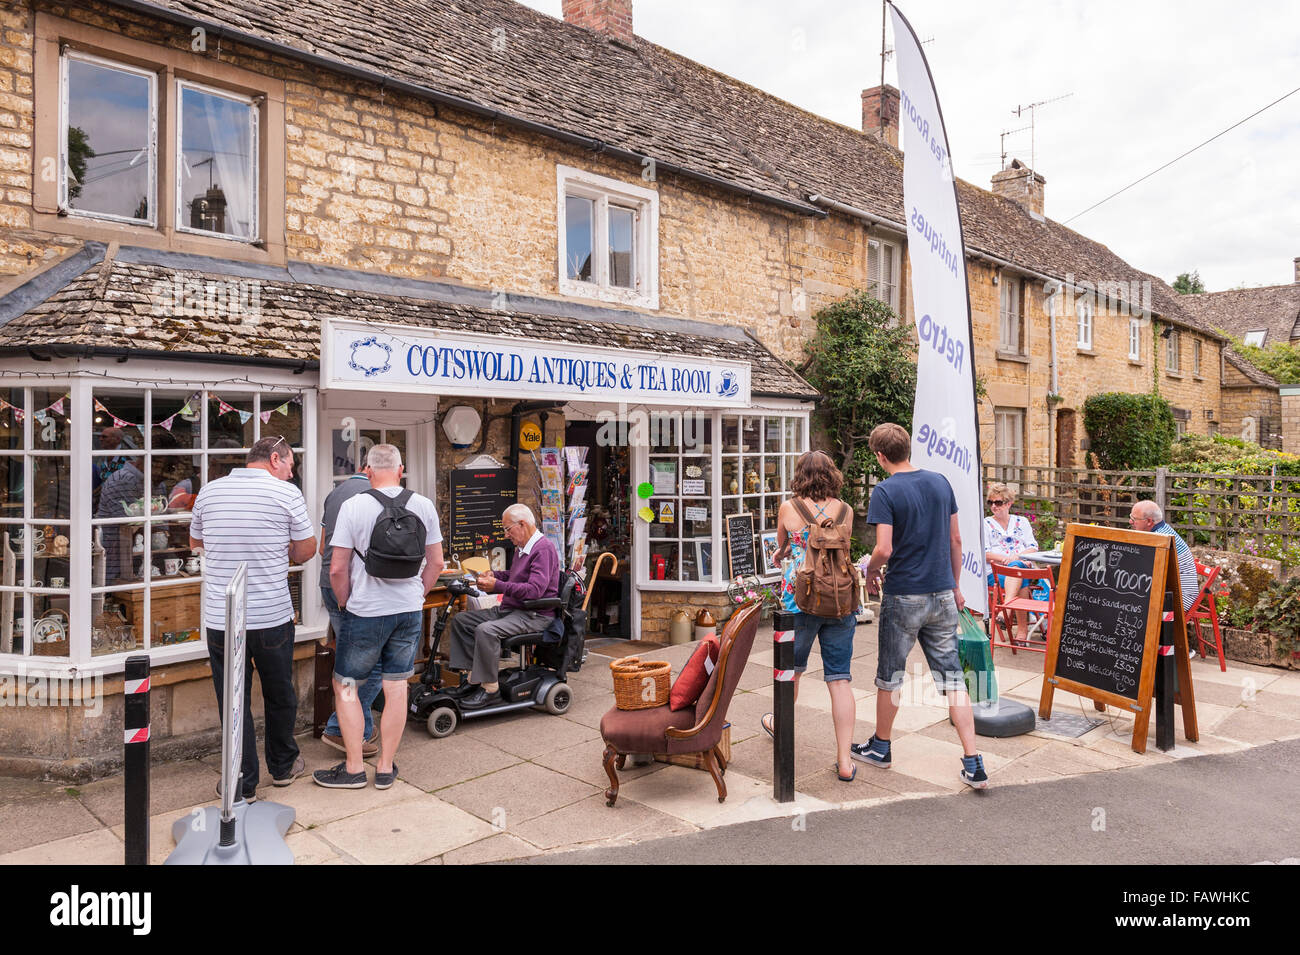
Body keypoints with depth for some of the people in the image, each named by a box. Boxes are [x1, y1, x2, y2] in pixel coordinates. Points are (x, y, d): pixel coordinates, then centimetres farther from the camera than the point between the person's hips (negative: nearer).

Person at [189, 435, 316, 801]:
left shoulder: (209, 491, 4)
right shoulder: (287, 494, -8)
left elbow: (195, 541, 20)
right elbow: (306, 550, 1)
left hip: (220, 618, 2)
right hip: (272, 617, -2)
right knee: (280, 695, 17)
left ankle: (243, 785, 17)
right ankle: (283, 766, 35)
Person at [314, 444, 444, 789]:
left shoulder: (353, 506, -11)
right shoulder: (424, 506, -1)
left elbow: (338, 569, -10)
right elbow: (436, 563, 4)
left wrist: (345, 603, 6)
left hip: (365, 612, -4)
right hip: (410, 611, 4)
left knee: (345, 686, 12)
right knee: (396, 687, 11)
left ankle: (354, 768, 18)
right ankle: (385, 768, 21)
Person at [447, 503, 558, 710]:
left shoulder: (543, 549, -17)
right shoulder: (521, 548, 16)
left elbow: (535, 590, -27)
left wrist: (497, 586, -23)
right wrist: (493, 575, 13)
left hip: (534, 615, -11)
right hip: (509, 609, 11)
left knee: (486, 630, -32)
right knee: (461, 619, 5)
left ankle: (490, 689, -20)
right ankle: (474, 676, 2)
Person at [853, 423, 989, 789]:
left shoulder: (886, 491, -13)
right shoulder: (941, 482, 5)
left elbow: (884, 550, -20)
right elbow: (955, 540, 9)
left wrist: (870, 572, 1)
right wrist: (954, 586, 19)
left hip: (903, 596, -5)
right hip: (942, 595, 5)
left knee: (890, 675, 13)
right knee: (952, 677, 8)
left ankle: (880, 746, 30)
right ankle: (974, 764, 7)